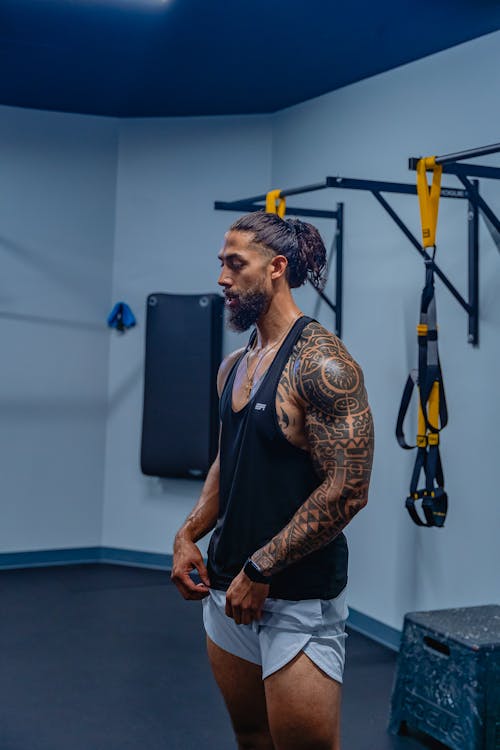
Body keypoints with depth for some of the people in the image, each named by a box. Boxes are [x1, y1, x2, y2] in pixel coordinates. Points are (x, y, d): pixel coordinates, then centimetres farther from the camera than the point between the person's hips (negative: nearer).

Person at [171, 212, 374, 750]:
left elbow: (347, 490, -21)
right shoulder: (234, 366, 9)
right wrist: (188, 535, 5)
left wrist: (260, 570, -18)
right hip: (227, 586, 8)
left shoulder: (320, 362, -17)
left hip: (298, 599, -8)